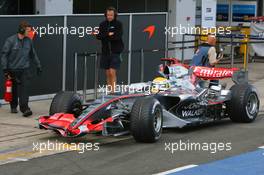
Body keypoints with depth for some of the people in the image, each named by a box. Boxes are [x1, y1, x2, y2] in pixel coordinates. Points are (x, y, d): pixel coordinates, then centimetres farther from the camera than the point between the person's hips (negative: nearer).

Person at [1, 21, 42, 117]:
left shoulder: (28, 41, 4)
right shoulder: (11, 40, -9)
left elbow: (33, 54, 17)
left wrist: (38, 65, 18)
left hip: (24, 70, 2)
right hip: (13, 70, -2)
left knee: (24, 89, -12)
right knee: (14, 90, 11)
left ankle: (24, 108, -17)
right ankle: (13, 106, 30)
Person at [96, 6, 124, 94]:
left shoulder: (118, 24, -2)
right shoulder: (103, 24, 8)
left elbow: (118, 36, -16)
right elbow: (98, 36, -3)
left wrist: (105, 36, -16)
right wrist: (109, 34, -19)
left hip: (115, 52, -4)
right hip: (105, 52, 4)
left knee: (112, 72, -13)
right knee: (108, 73, 7)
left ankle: (113, 91, -11)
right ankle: (110, 91, 14)